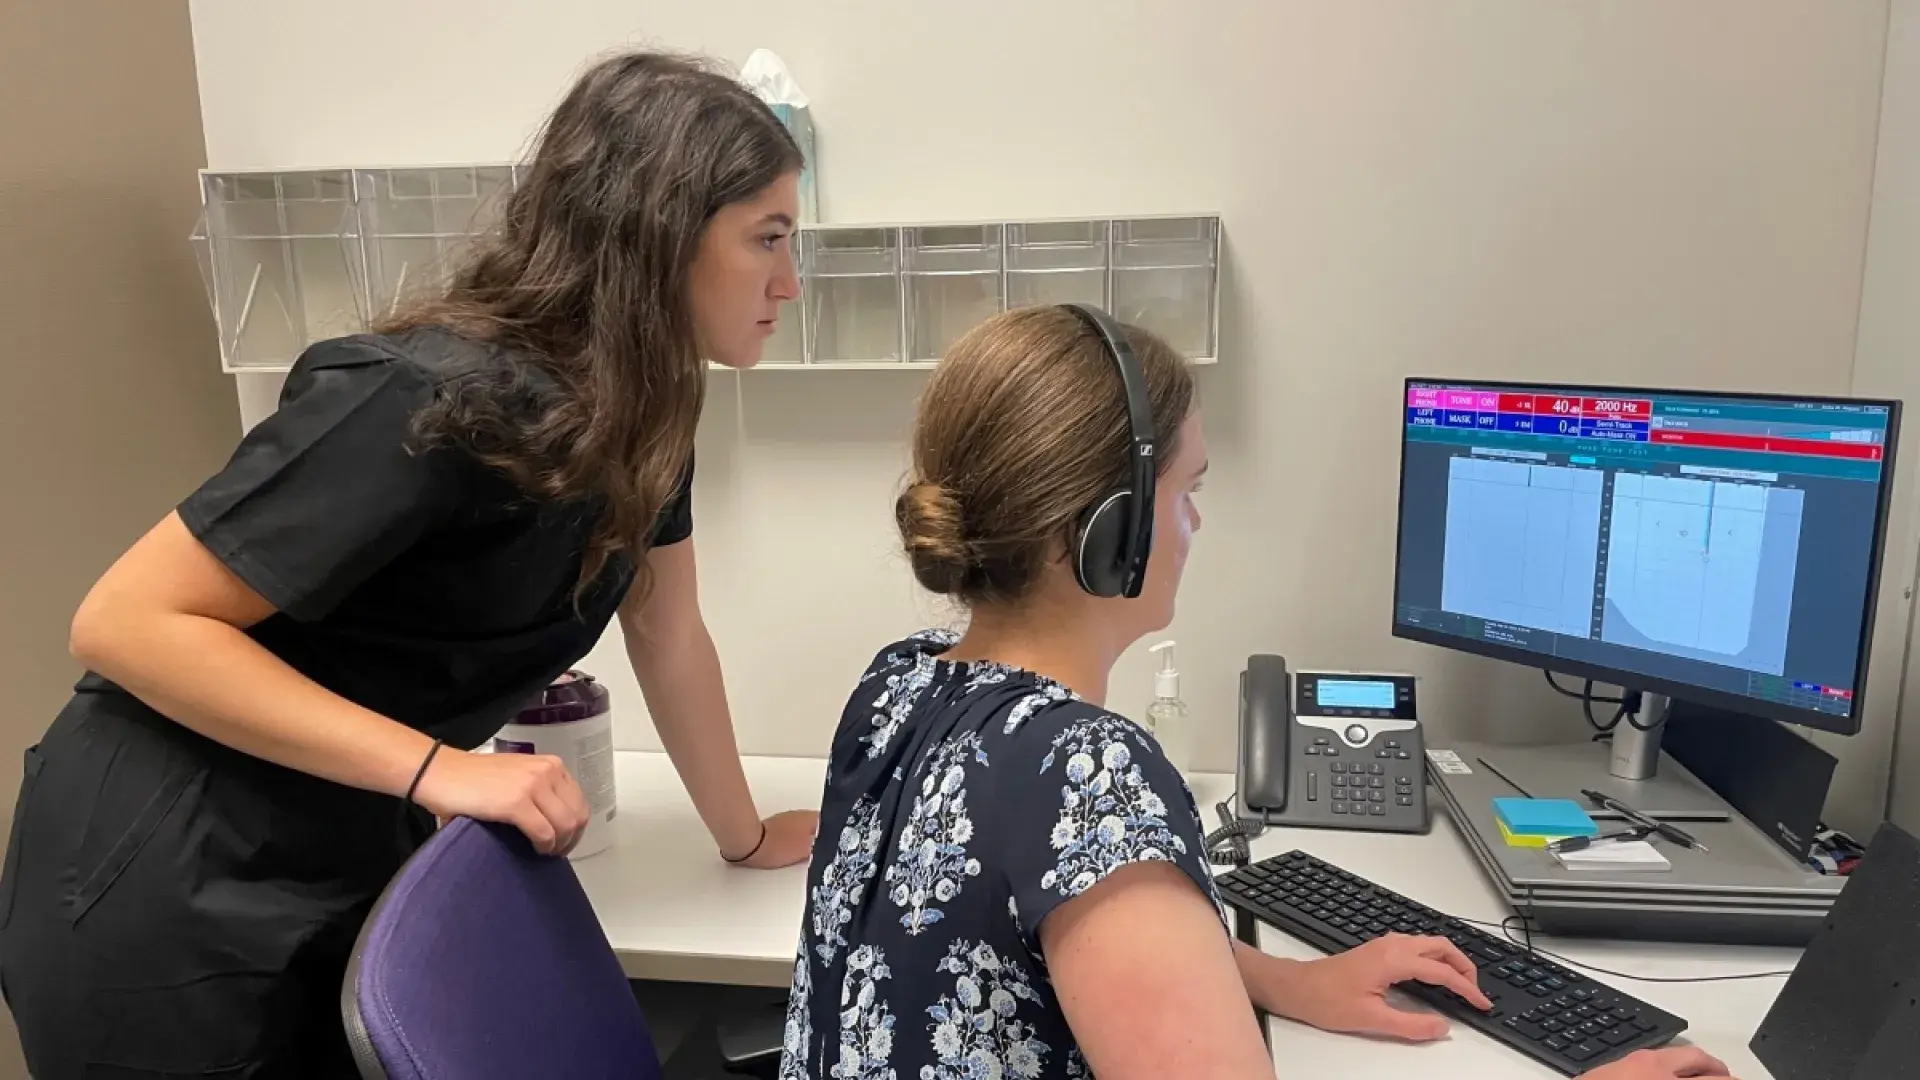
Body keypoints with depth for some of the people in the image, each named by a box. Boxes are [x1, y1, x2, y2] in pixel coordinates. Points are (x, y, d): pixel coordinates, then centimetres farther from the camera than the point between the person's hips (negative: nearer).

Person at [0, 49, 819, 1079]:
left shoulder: (640, 405, -6)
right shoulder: (435, 402, -29)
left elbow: (668, 636, 5)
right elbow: (125, 624, -25)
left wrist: (747, 837, 13)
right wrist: (439, 767, -29)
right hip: (164, 907, -6)